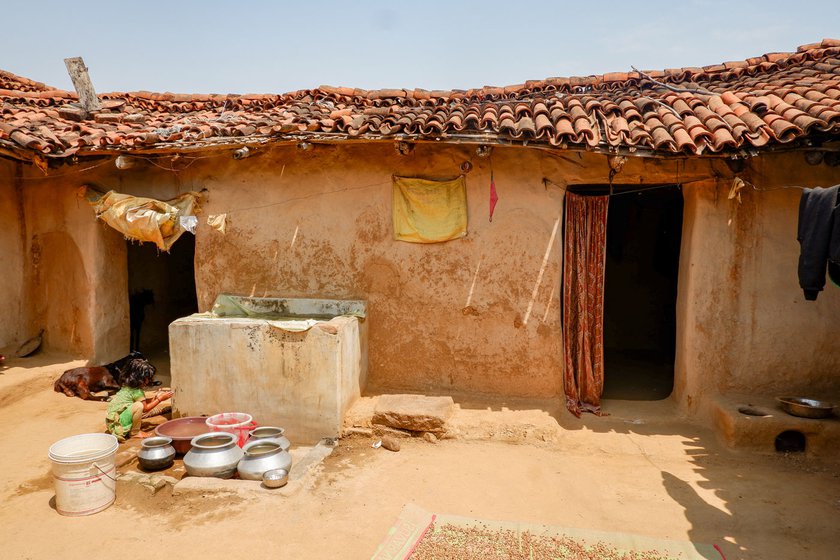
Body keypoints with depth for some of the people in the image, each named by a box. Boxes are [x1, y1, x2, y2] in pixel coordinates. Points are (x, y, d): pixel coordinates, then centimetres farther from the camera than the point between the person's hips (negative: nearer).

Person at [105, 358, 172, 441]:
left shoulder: (127, 387, 7)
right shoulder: (137, 391, -19)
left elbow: (143, 402, 15)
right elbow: (145, 408, -11)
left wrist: (154, 398, 2)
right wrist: (160, 399, -6)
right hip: (116, 423, -9)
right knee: (138, 406, -30)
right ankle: (135, 433, -12)